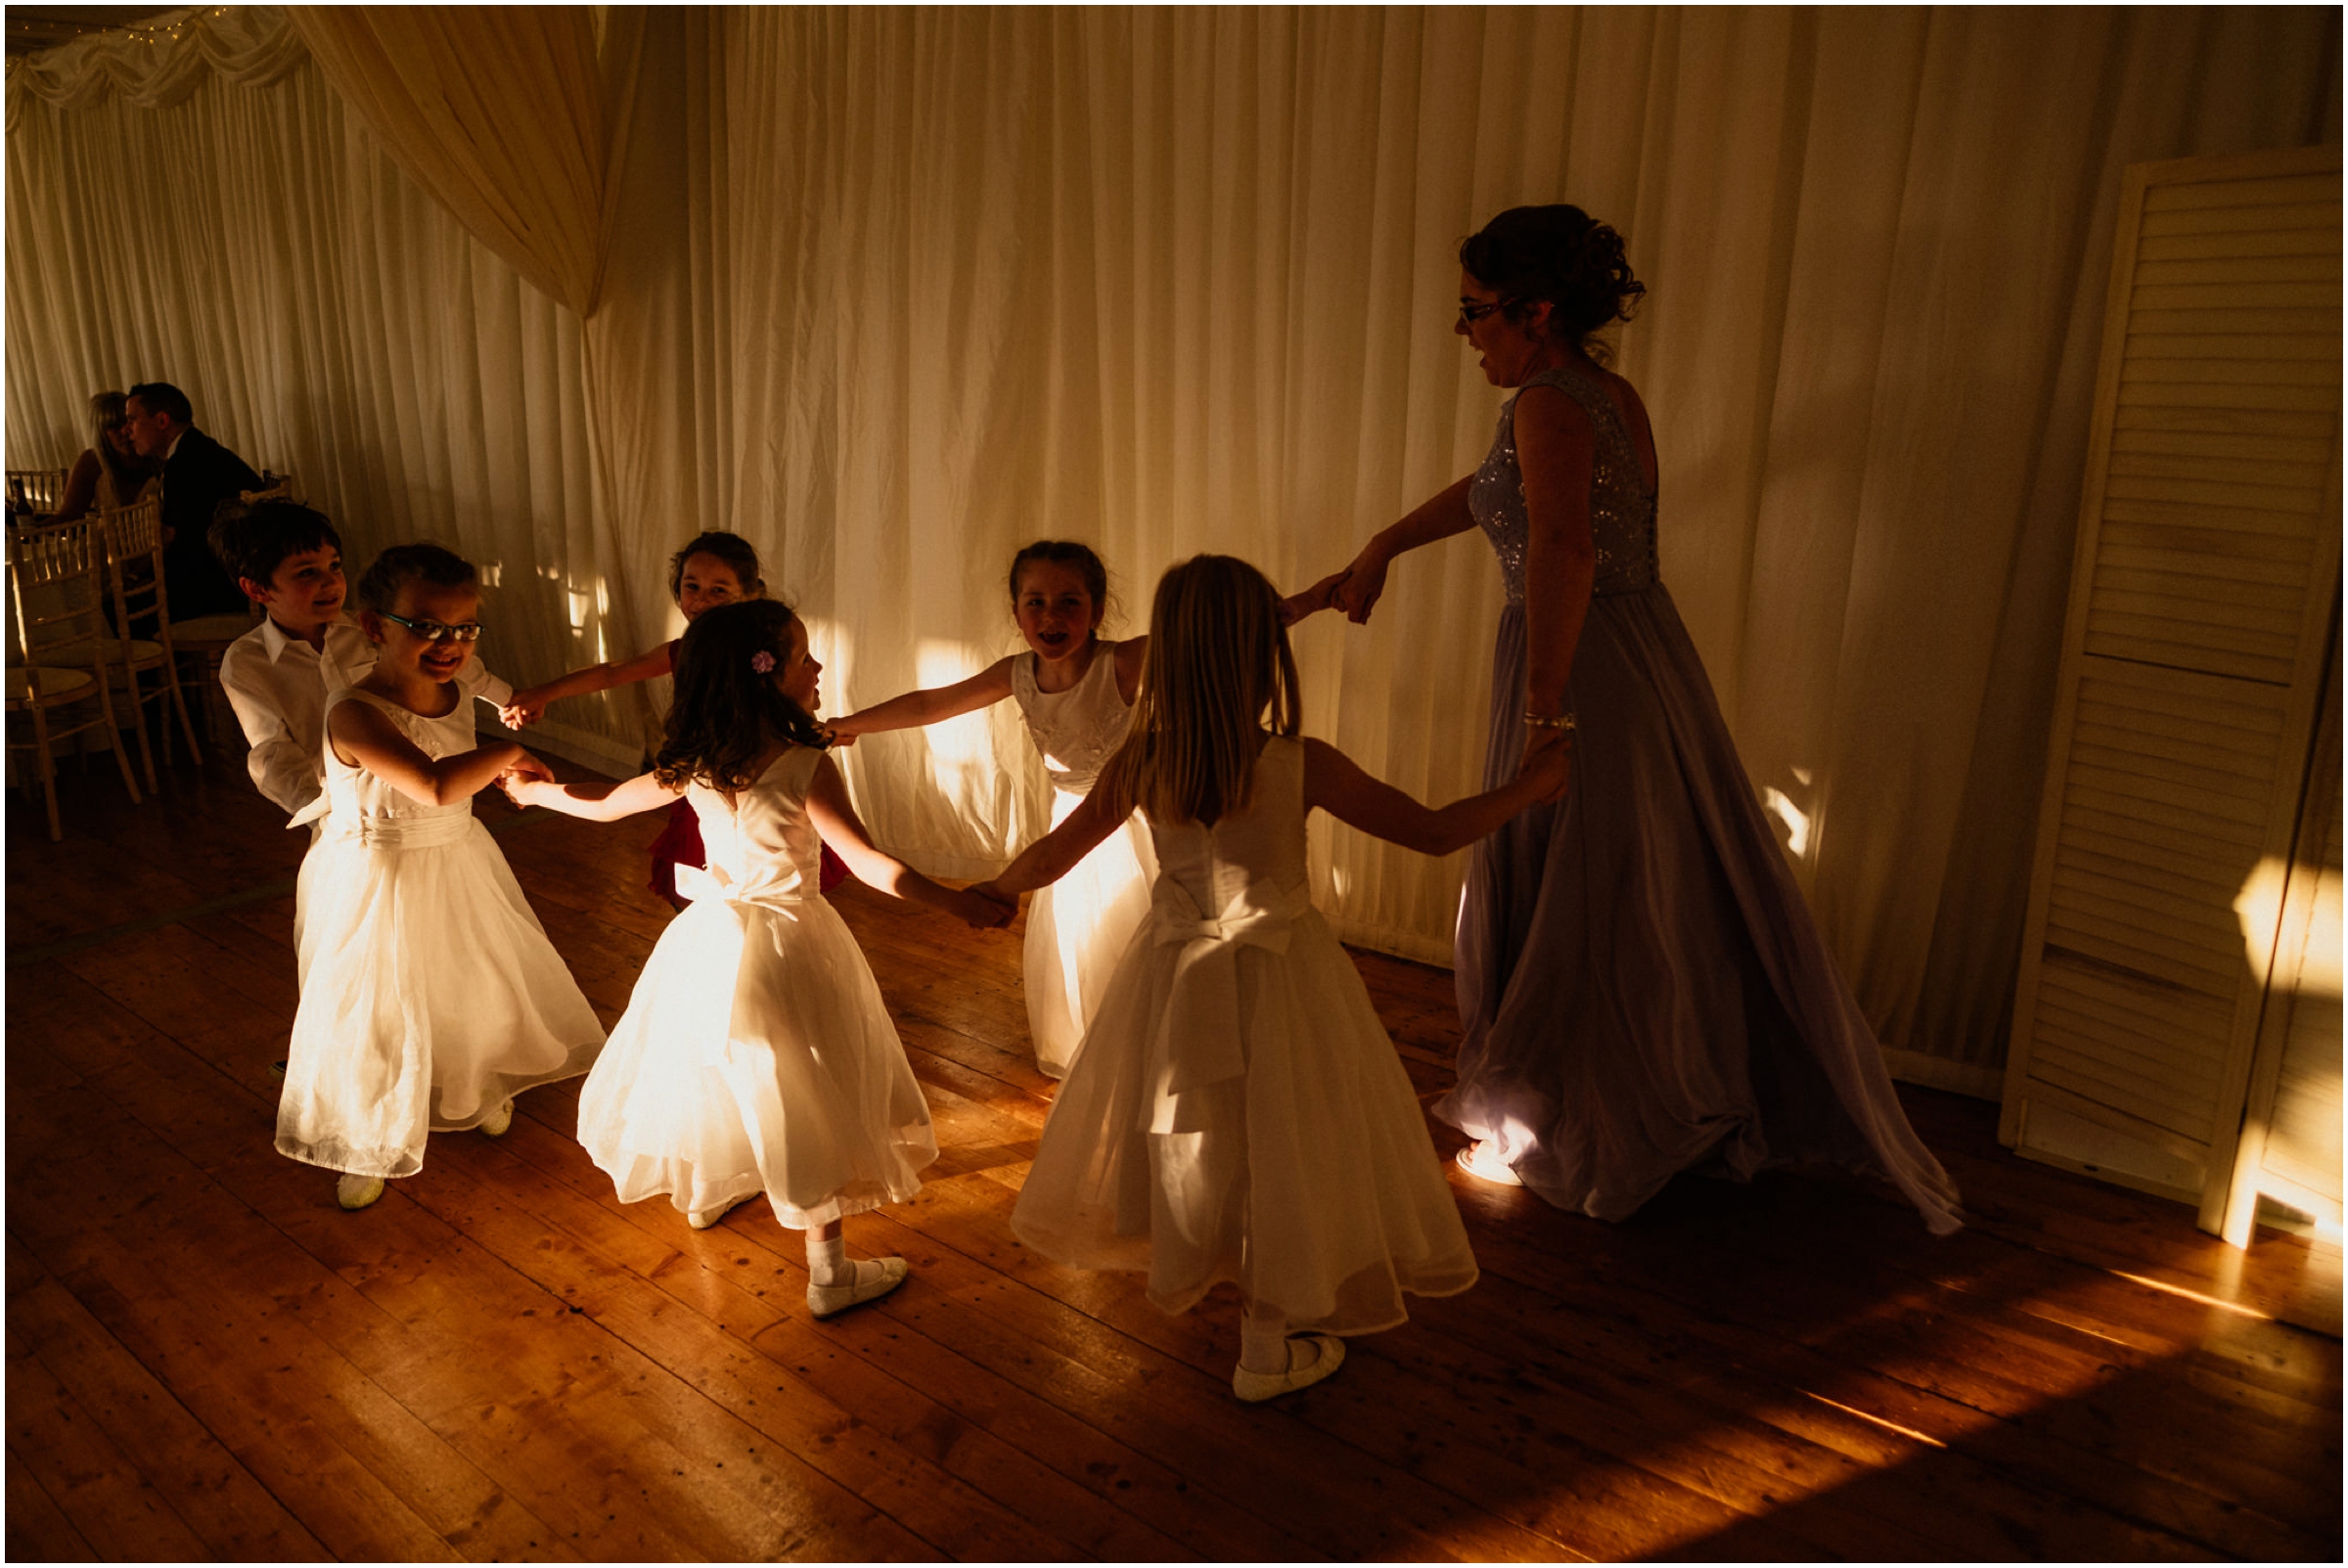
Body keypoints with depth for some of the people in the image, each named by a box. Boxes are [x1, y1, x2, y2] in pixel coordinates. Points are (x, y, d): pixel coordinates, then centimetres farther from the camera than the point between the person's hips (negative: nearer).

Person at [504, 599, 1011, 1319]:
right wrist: (957, 902, -27)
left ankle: (702, 1192, 54)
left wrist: (535, 789, 26)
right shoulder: (805, 766, -23)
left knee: (714, 1073, 28)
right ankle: (830, 1273, 18)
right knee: (811, 1103, 7)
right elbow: (868, 862, -29)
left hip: (711, 937, 6)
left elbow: (604, 803, 7)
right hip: (784, 944, -6)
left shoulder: (693, 765, -5)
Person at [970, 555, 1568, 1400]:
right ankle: (1272, 1343, 30)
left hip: (1178, 977, 3)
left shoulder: (1138, 764, -12)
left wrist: (991, 891, 20)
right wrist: (1535, 784, 1)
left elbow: (1050, 857, -1)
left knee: (1194, 1136, 26)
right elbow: (1436, 832, -14)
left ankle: (1186, 1271, 48)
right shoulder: (1301, 765, -20)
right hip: (1276, 982, -3)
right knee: (1275, 1144, 14)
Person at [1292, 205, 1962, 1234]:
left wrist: (1544, 713, -32)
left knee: (1563, 909, 6)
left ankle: (1552, 1139, 25)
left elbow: (1563, 546, -34)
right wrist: (1378, 552, 26)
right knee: (1658, 900, 19)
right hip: (1648, 658, 9)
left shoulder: (1548, 404, -17)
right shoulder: (1611, 395, 13)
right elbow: (1493, 489, 23)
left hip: (1583, 676, -9)